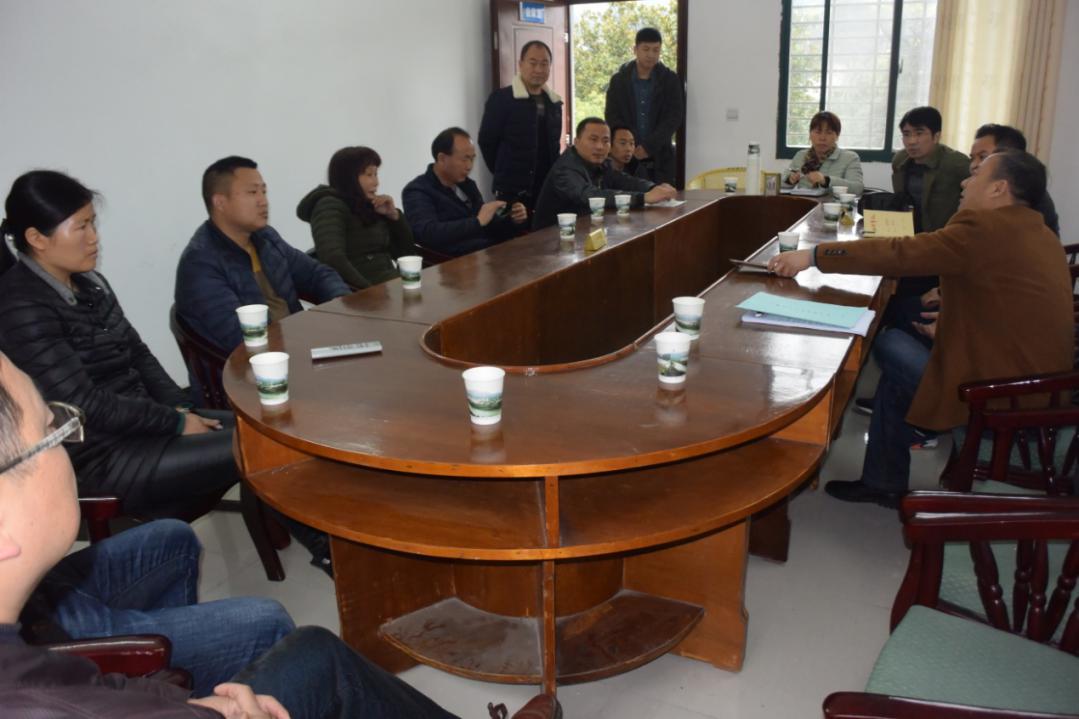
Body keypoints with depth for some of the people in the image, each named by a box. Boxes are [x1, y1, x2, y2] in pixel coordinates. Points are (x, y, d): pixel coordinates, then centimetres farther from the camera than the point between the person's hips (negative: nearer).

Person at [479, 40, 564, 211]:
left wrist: (552, 176, 12)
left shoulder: (554, 102, 12)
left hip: (547, 189, 6)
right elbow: (486, 141, -5)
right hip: (512, 191, -6)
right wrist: (505, 173, 1)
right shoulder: (501, 98, -8)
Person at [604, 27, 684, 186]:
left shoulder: (671, 80, 4)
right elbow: (611, 117, 1)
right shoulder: (618, 80, 5)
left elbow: (674, 117, -3)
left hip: (660, 157, 0)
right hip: (626, 156, 0)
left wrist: (649, 146, -14)